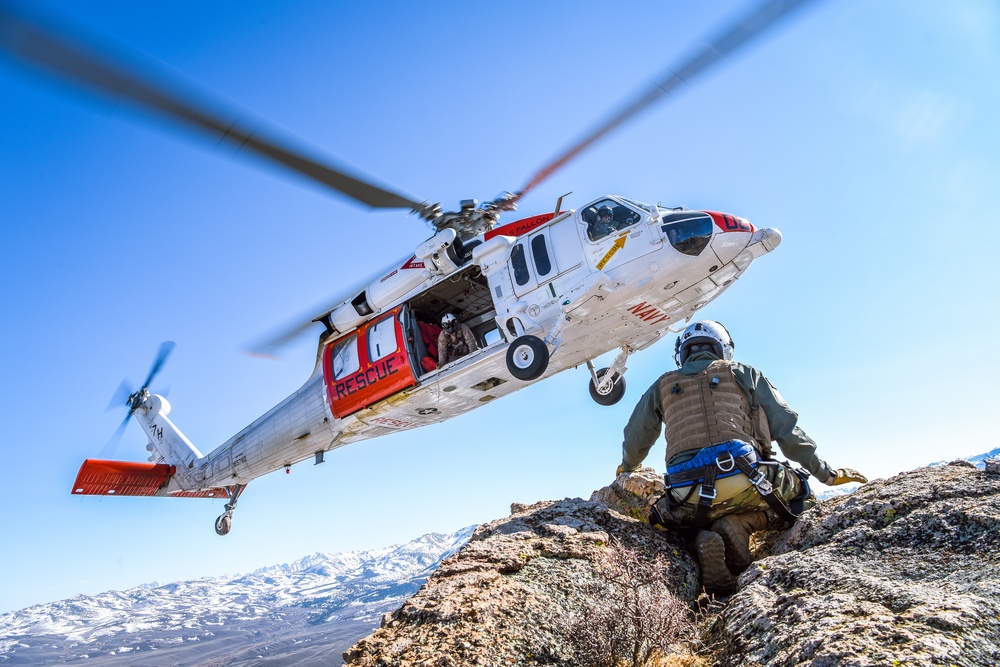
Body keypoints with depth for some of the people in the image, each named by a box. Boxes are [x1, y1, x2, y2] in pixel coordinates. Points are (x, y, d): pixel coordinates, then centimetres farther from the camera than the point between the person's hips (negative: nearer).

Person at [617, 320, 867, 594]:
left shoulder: (663, 386, 23)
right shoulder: (743, 373, 19)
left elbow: (634, 441, 31)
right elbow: (787, 428, 14)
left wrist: (627, 467, 53)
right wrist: (826, 473, 22)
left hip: (687, 497, 2)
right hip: (746, 482, -2)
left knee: (698, 521, 34)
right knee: (800, 492, 26)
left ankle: (707, 537, -5)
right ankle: (738, 526, -4)